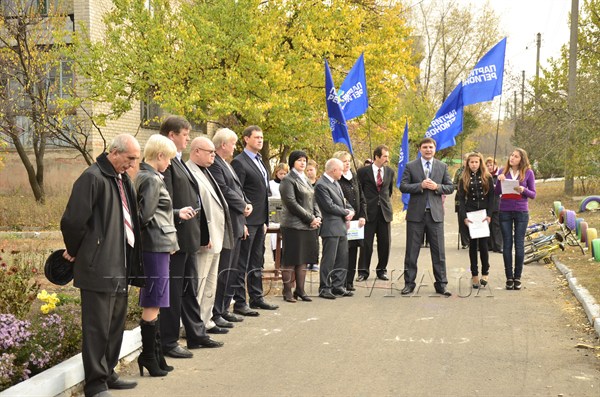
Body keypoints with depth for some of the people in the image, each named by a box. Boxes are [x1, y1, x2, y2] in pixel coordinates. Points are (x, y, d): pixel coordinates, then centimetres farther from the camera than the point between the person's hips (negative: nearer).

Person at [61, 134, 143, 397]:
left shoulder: (123, 180, 14)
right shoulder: (93, 178, -15)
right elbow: (73, 220, -18)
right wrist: (74, 252, -4)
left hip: (120, 267, 9)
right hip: (98, 268, -9)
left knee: (116, 324, 17)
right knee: (97, 327, -2)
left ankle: (108, 373, 29)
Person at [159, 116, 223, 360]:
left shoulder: (179, 162, 16)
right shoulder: (166, 163, -15)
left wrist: (200, 234, 17)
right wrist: (177, 214, -33)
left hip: (188, 238, 10)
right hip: (176, 238, -10)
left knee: (190, 289, 18)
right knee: (173, 291, -1)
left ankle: (196, 334, 29)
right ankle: (168, 343, 8)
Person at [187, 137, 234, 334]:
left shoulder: (204, 172, 17)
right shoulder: (190, 174, -15)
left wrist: (217, 236, 16)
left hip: (215, 238, 11)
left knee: (210, 284, 17)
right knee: (198, 284, -6)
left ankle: (206, 321, 27)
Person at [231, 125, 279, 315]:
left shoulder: (260, 162, 17)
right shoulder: (239, 162, -11)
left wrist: (265, 220, 17)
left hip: (260, 221, 9)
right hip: (247, 221, -9)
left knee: (257, 263, 16)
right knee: (242, 264, -3)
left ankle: (256, 298, 25)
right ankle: (239, 302, 2)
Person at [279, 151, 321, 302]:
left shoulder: (306, 180, 19)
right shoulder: (288, 180, -5)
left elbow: (313, 201, 19)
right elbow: (291, 203, -14)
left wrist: (318, 217, 0)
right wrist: (310, 219, -14)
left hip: (309, 226, 7)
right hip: (293, 225, -7)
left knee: (303, 259, 8)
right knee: (290, 260, -4)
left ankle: (300, 290, 14)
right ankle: (287, 291, 3)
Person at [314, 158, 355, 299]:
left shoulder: (336, 183, 16)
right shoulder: (321, 185, -14)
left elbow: (343, 201, 20)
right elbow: (330, 206, -19)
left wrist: (351, 210, 0)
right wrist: (345, 212, -8)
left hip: (342, 226, 9)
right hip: (331, 228, -9)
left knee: (342, 258, 11)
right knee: (329, 260, -4)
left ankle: (338, 286, 19)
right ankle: (324, 288, 4)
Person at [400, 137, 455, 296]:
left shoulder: (442, 167, 10)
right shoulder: (411, 166, 3)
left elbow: (450, 187, 8)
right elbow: (403, 186, -4)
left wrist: (437, 187, -11)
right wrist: (421, 185, -17)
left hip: (435, 213, 1)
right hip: (416, 214, -1)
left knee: (439, 252, 3)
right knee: (412, 251, 4)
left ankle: (441, 284, 9)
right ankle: (409, 283, 13)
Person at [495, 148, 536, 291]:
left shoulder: (528, 173, 1)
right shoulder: (503, 171, 5)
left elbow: (533, 194, 3)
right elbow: (497, 192, 5)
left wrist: (523, 190, -16)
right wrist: (500, 181, -13)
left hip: (521, 211, -1)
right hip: (505, 211, 1)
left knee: (519, 244, 1)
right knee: (507, 244, 2)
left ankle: (517, 277, 10)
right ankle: (509, 277, 9)